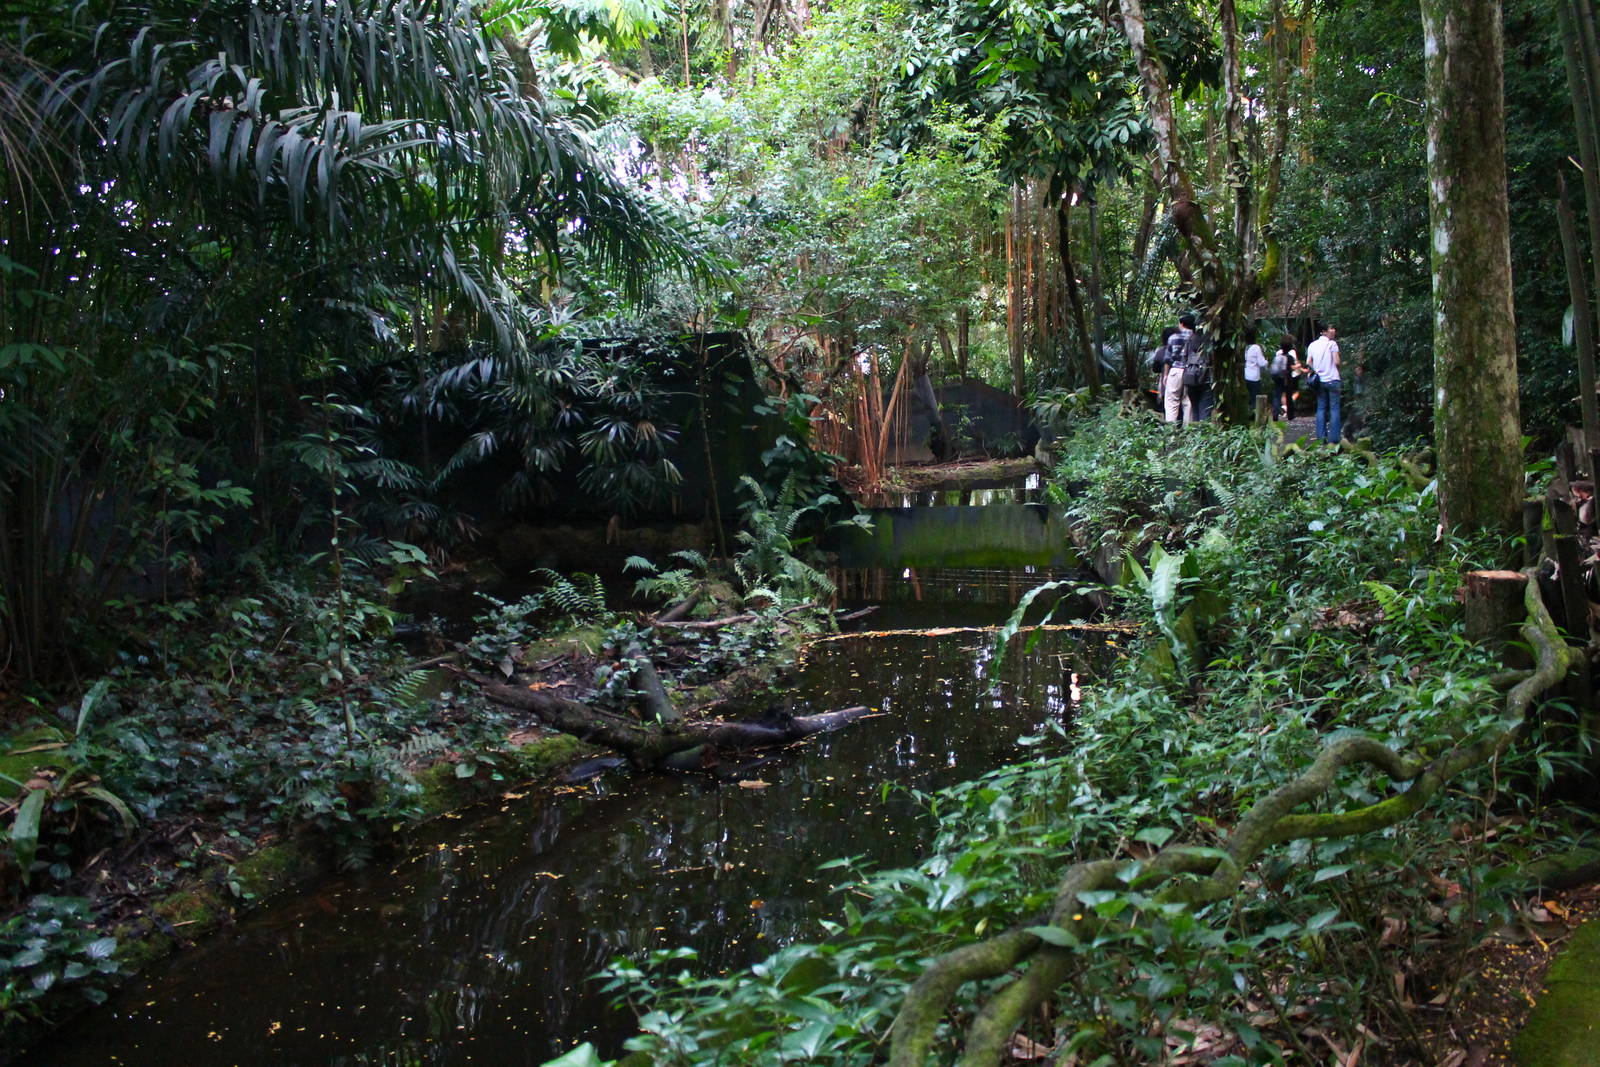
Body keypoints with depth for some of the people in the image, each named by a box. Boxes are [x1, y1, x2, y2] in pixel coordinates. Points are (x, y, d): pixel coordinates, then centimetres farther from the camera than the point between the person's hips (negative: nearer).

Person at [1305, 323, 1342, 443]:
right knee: (1334, 408, -2)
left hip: (1319, 380, 5)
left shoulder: (1312, 345, 7)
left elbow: (1308, 363, 6)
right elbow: (1337, 362, -13)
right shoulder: (1332, 344, -9)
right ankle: (1333, 439, -5)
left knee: (1321, 408, 11)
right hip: (1332, 379, -5)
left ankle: (1321, 437, 8)